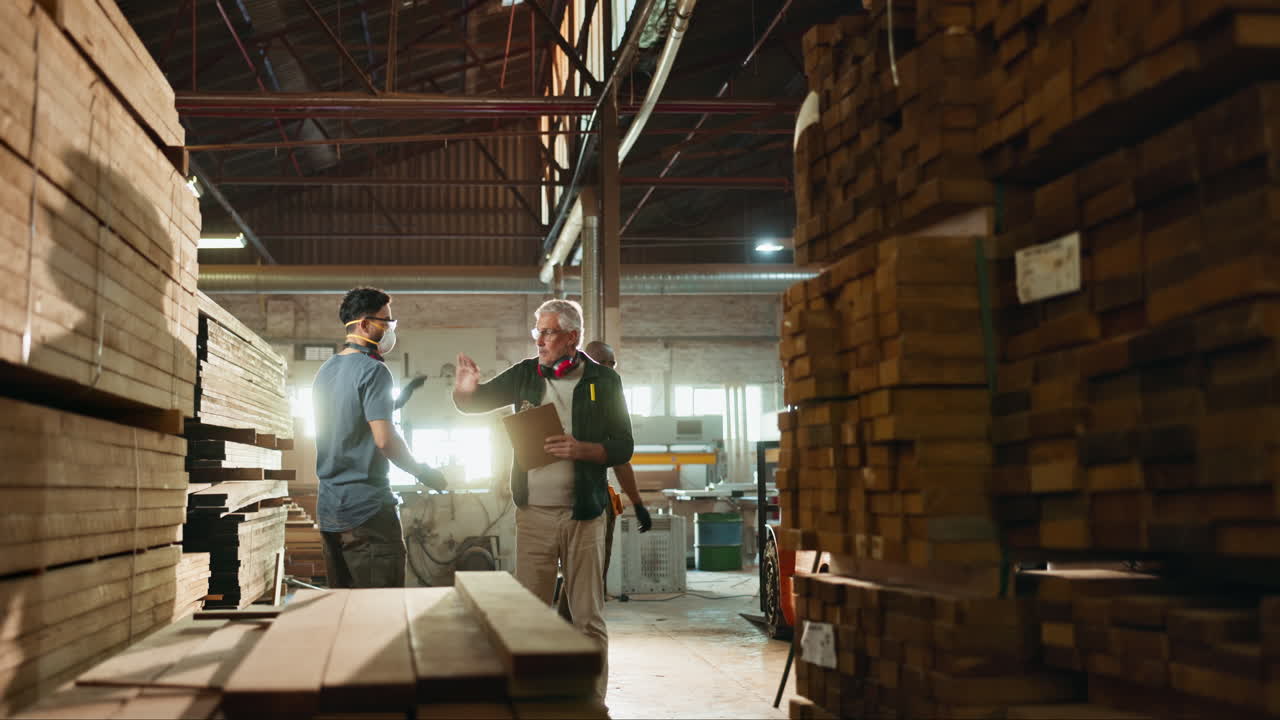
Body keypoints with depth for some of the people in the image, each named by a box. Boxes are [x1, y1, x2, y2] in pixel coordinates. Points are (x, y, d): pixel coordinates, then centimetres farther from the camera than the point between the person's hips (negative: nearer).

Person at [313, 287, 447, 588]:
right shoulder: (373, 370, -13)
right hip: (367, 508, -8)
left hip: (329, 509, 9)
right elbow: (385, 439, -20)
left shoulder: (325, 370, 13)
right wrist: (424, 474, -7)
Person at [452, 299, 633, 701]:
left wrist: (582, 449, -18)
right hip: (533, 515, 2)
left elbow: (623, 447, 1)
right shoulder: (525, 375, 7)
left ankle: (593, 702, 12)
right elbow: (474, 404, 11)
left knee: (588, 618, 3)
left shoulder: (603, 381, 1)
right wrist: (465, 390, -12)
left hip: (583, 516, -2)